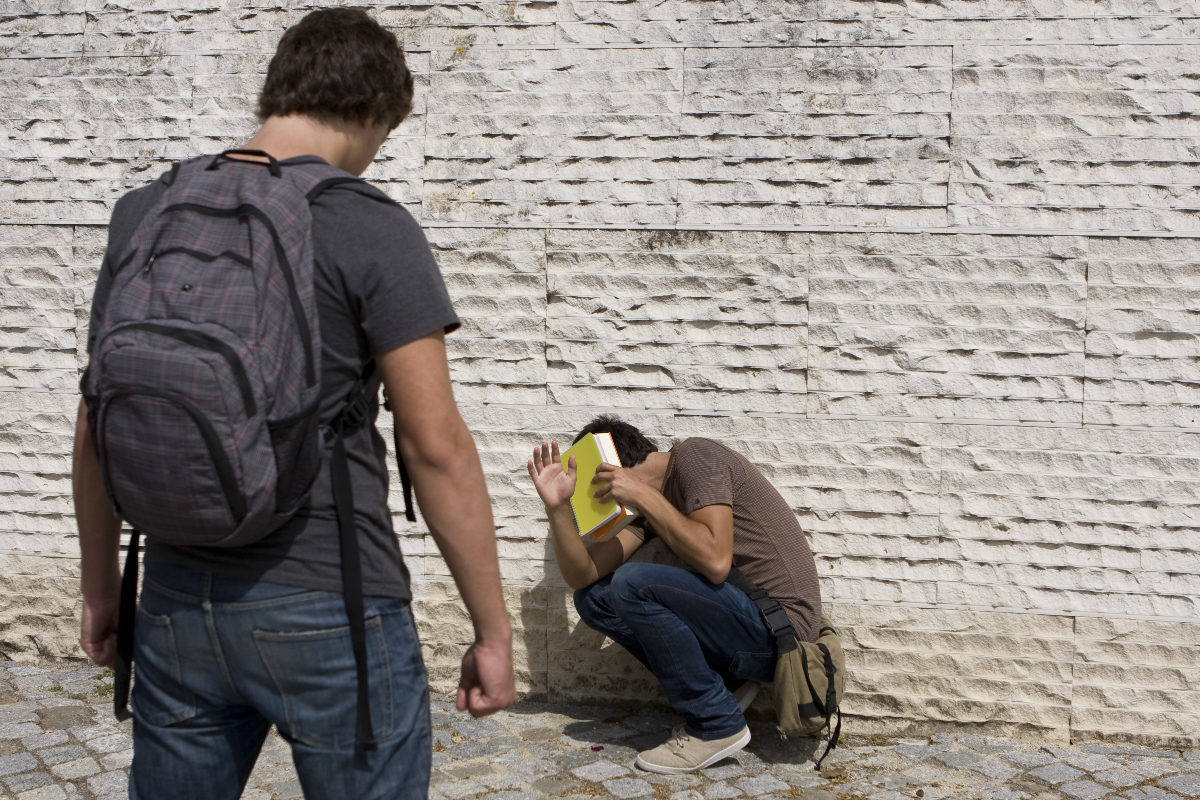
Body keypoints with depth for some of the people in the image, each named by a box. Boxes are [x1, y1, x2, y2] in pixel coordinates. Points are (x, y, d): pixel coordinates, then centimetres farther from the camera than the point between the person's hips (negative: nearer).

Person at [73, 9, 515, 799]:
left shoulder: (143, 215, 5)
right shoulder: (372, 229, -10)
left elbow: (96, 426, 9)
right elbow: (436, 444, -12)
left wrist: (102, 587, 20)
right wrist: (493, 629, -5)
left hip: (177, 606, 5)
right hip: (328, 611, -5)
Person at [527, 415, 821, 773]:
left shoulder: (695, 456, -11)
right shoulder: (649, 502, 14)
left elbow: (716, 561, -25)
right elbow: (583, 575, 8)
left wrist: (642, 495, -19)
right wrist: (557, 506, -5)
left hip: (780, 628, -9)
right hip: (743, 620, 9)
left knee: (632, 583, -24)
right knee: (594, 598, 5)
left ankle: (717, 723, -9)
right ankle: (724, 685, 6)